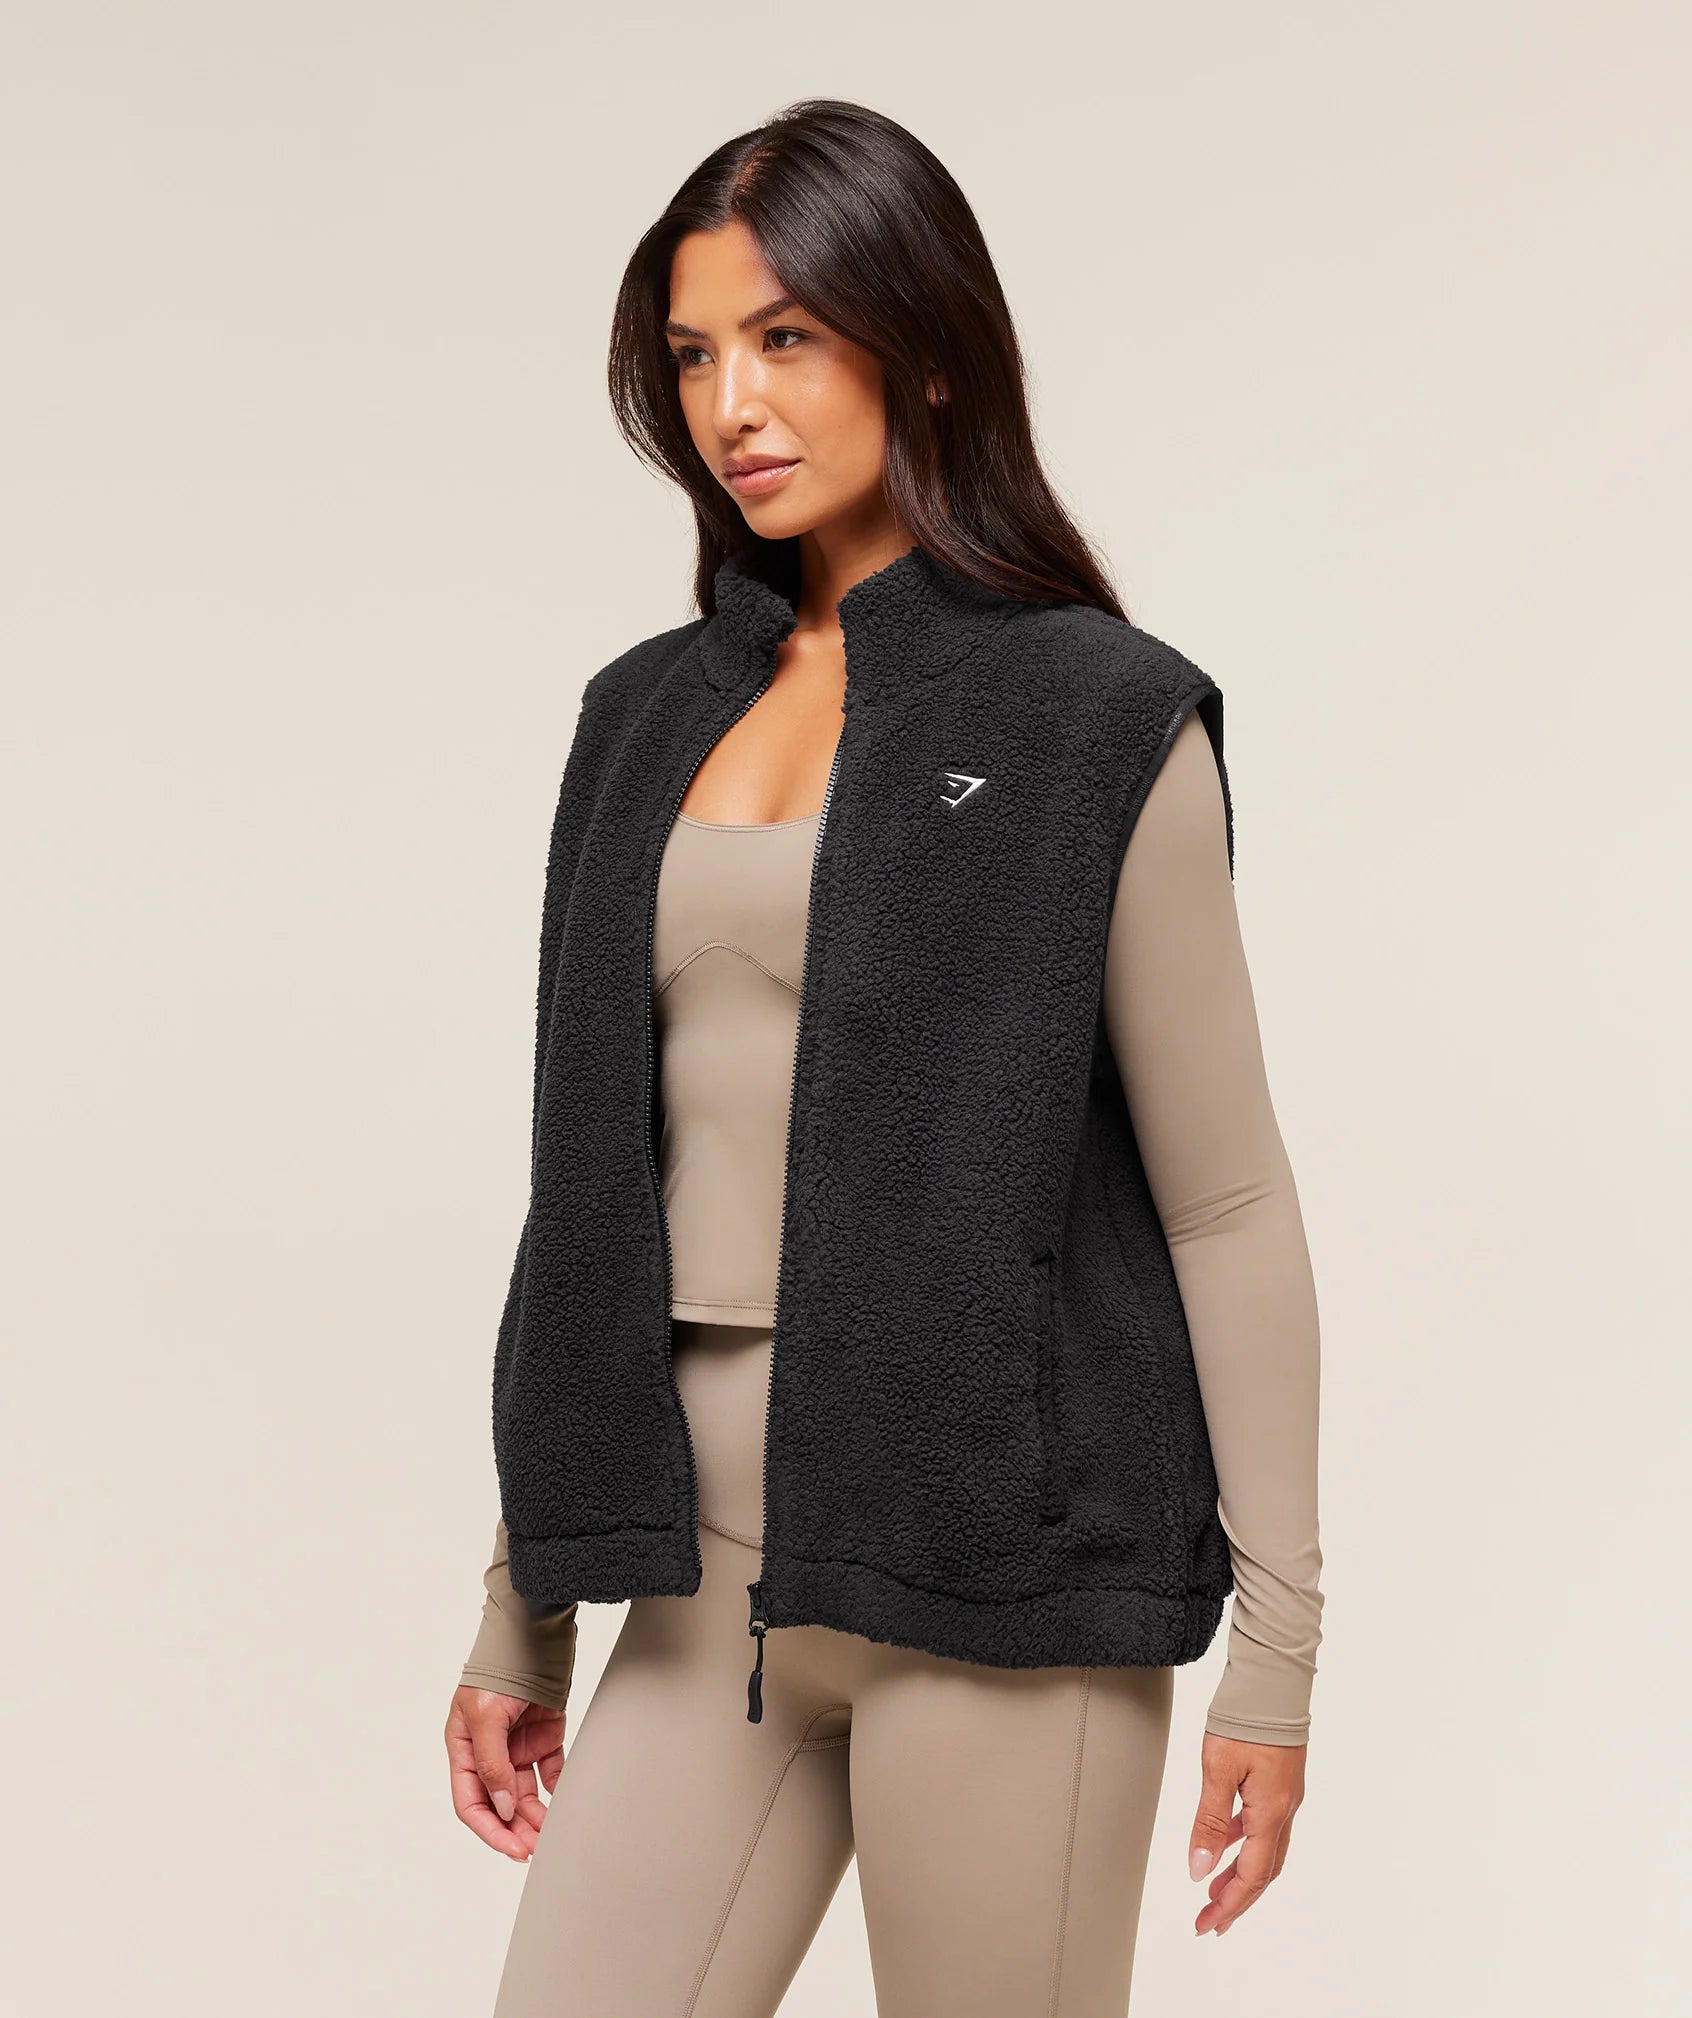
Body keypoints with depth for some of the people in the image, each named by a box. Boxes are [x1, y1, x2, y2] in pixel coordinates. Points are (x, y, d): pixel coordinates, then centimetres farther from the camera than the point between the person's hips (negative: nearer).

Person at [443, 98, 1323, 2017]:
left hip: (994, 1558, -5)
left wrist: (1274, 1644, -6)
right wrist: (520, 1614, 15)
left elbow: (1227, 1208, -4)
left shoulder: (1097, 722, -3)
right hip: (712, 1564, 5)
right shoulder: (651, 715, 12)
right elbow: (598, 1183, 15)